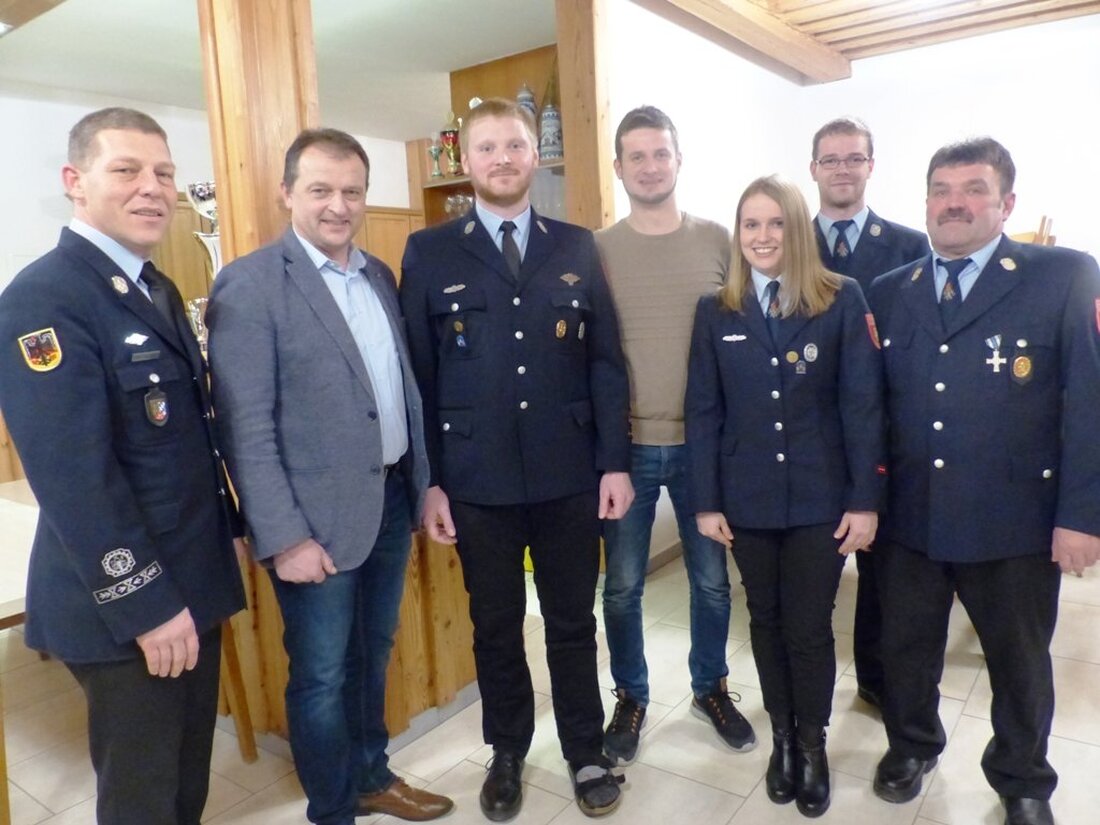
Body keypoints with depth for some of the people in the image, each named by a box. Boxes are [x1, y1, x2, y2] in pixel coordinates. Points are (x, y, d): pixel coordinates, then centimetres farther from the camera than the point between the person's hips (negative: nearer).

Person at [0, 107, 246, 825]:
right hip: (123, 601, -8)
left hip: (194, 579, 8)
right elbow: (71, 476, -24)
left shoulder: (158, 289, 9)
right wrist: (145, 604, -21)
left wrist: (230, 531, 15)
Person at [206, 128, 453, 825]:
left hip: (392, 499, 6)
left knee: (373, 654, 21)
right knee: (323, 675, 11)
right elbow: (246, 428, -15)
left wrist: (425, 481, 10)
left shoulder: (380, 275, 9)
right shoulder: (249, 285, -12)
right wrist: (284, 537, -17)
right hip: (318, 518, -6)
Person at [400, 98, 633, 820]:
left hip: (570, 477, 1)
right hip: (478, 482, 0)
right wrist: (427, 481, -4)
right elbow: (418, 375, 0)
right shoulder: (429, 253, 2)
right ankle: (508, 754, 37)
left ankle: (587, 754, 34)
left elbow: (606, 362, 4)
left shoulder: (577, 248, 6)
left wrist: (615, 461, -2)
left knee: (573, 624, 14)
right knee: (496, 627, 15)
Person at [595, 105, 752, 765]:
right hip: (625, 446, -1)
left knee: (712, 580, 14)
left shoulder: (718, 240, 2)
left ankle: (711, 687, 38)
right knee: (623, 587, 10)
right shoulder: (597, 249, -1)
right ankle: (631, 698, 32)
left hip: (704, 443, 1)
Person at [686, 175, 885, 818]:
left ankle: (813, 744, 31)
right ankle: (782, 735, 35)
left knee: (810, 627, 8)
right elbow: (704, 412, 0)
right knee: (767, 621, 15)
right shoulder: (717, 310, 2)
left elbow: (862, 404, -5)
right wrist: (706, 501, -3)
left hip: (821, 498, -2)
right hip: (748, 498, 2)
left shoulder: (842, 299, -4)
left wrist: (866, 499, -8)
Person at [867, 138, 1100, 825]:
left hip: (1014, 520, -2)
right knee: (907, 648, 18)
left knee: (1020, 660, 17)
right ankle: (912, 746, 45)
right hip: (908, 515, 3)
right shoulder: (891, 291, 5)